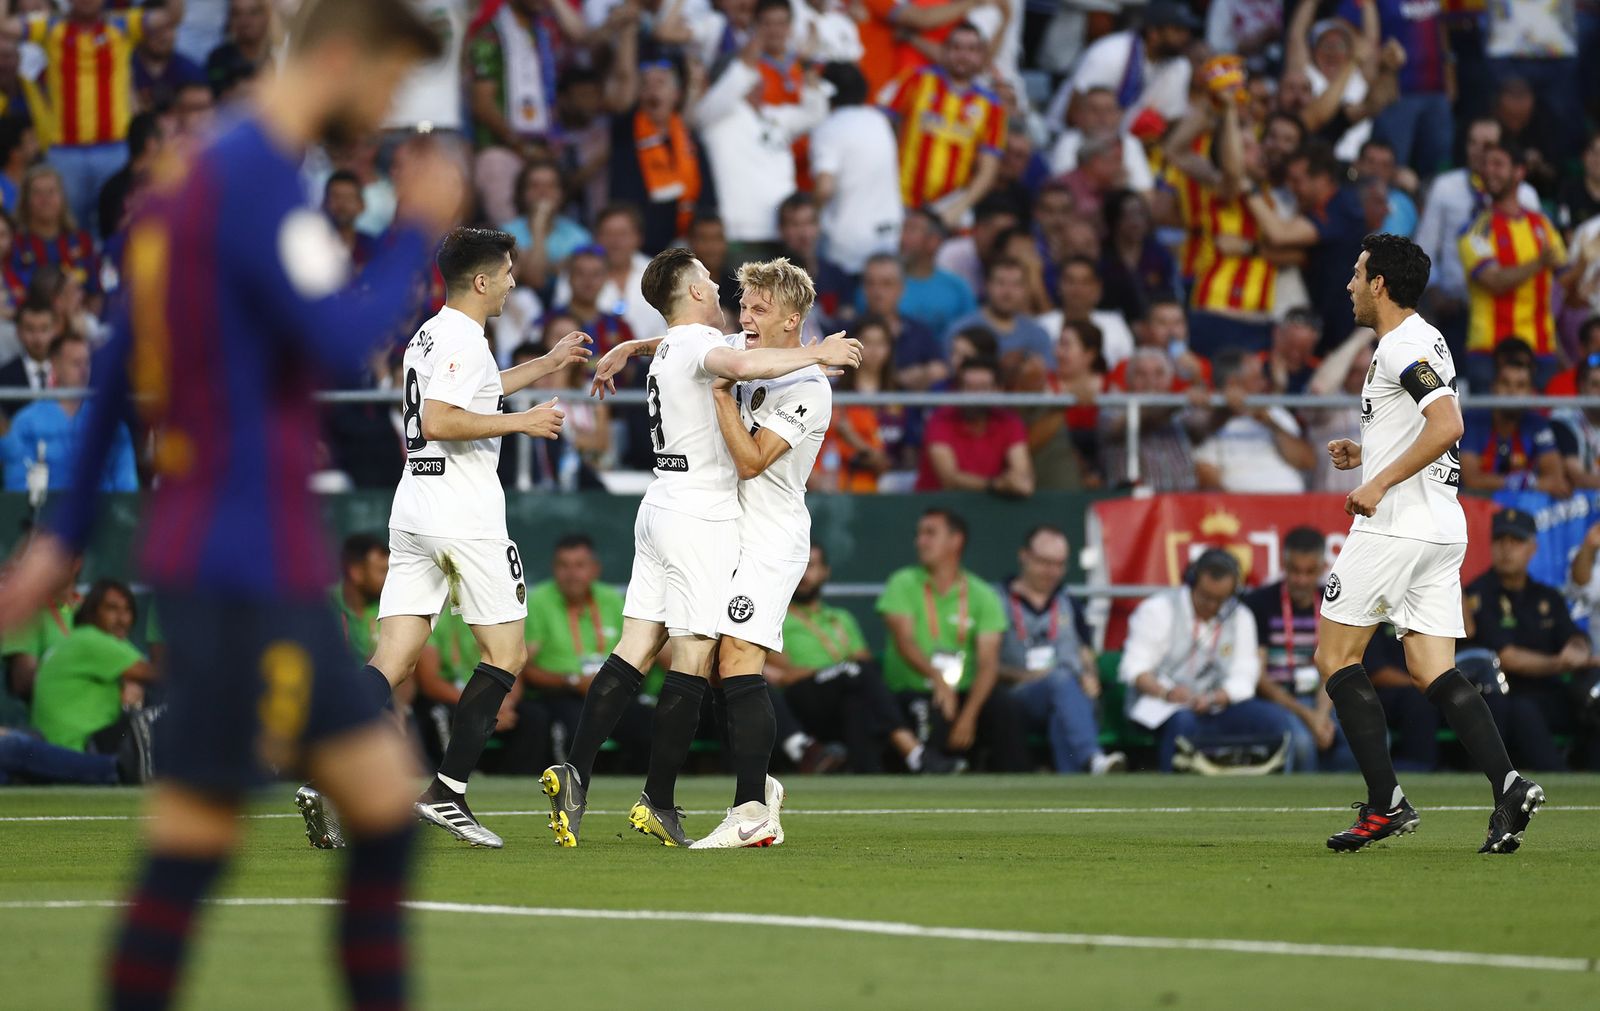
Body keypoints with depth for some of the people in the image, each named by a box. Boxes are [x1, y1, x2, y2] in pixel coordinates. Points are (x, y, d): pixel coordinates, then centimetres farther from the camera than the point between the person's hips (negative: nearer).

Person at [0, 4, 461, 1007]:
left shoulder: (202, 179, 17)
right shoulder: (260, 177, -14)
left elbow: (118, 372, 21)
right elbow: (343, 343, -23)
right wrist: (421, 230, -9)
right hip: (245, 569, -10)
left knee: (385, 797, 10)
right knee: (196, 836, -7)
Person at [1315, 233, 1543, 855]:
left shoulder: (1403, 347, -13)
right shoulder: (1425, 341, 19)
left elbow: (1447, 427, -26)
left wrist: (1380, 482, -22)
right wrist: (1366, 454, 19)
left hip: (1396, 525, -10)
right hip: (1442, 529, 10)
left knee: (1334, 653, 0)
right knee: (1432, 670, 3)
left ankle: (1386, 803, -7)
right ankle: (1508, 786, -15)